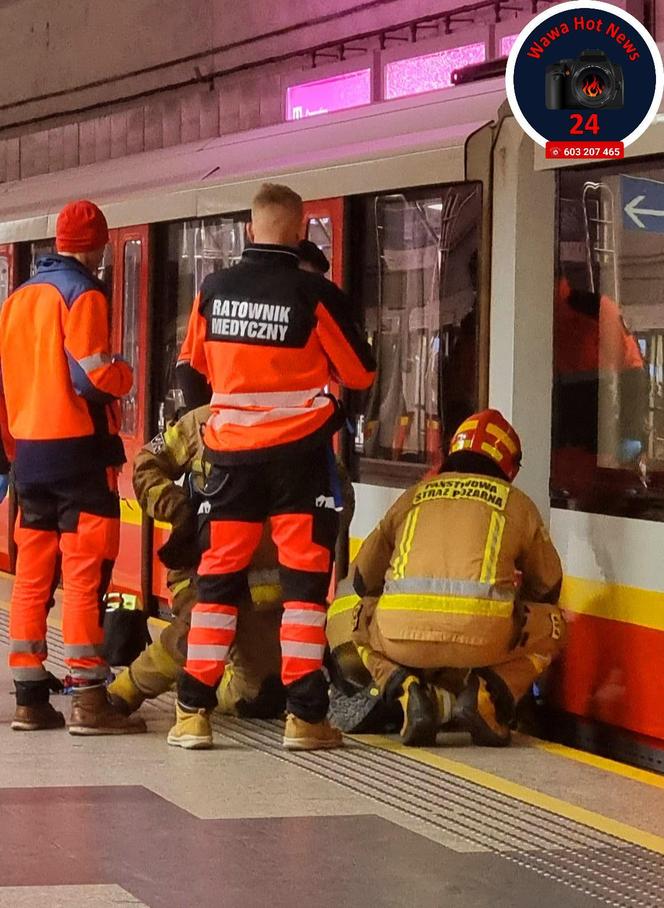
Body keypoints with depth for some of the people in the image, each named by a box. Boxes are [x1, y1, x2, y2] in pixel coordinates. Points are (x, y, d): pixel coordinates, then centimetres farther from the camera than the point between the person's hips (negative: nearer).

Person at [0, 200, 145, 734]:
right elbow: (94, 376, -19)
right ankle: (88, 699, -8)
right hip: (79, 448, -7)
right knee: (87, 570, -6)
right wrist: (125, 375, 3)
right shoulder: (84, 295, -10)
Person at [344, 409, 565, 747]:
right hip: (483, 637, -1)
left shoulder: (414, 496, 27)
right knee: (551, 627, 26)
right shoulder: (517, 504, 22)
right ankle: (488, 693, 2)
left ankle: (409, 690, 6)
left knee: (365, 626, 35)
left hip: (401, 636, 2)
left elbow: (364, 578, 31)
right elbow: (548, 586, 29)